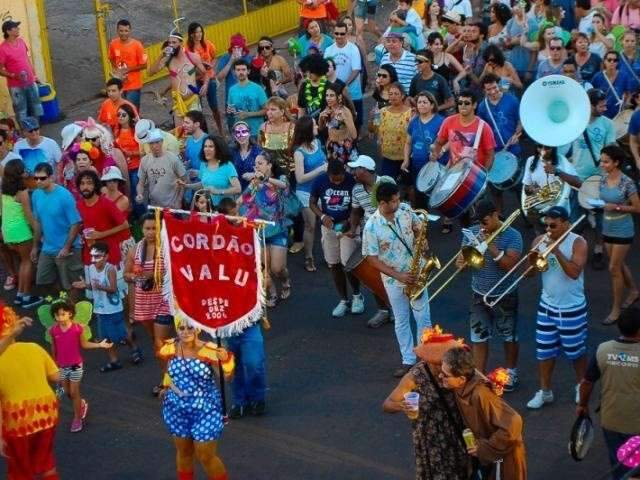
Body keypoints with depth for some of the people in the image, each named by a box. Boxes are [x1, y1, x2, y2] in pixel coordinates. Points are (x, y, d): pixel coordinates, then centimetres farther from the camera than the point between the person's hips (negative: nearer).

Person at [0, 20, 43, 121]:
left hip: (31, 82, 6)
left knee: (36, 107, 17)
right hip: (16, 86, -6)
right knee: (21, 111, 3)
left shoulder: (21, 41, 2)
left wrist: (34, 75, 15)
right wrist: (13, 76, -27)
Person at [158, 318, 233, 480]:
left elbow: (226, 375, -30)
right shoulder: (170, 348, -6)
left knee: (206, 456, 2)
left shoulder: (209, 350, -19)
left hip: (205, 410, -4)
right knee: (183, 452, 19)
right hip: (177, 409, 4)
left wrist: (225, 360, -48)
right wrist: (170, 386, -1)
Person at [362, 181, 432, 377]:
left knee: (423, 317, 9)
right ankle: (408, 360, 25)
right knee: (401, 321, 12)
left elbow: (418, 225, 9)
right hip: (394, 279, -2)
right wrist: (398, 275, -19)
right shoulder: (372, 226, -21)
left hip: (416, 273, 2)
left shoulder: (405, 209, -10)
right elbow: (372, 258, -16)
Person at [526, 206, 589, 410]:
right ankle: (545, 391, 21)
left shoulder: (577, 243, -14)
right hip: (547, 305, 4)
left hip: (572, 308, -4)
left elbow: (574, 272, -26)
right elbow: (529, 272, -3)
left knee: (575, 350, 11)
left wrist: (556, 251, -30)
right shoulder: (540, 241, -1)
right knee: (544, 350, 8)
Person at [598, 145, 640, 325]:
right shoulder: (603, 179, -1)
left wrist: (616, 207, -24)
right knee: (619, 264, 20)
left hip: (622, 230, -7)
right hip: (607, 228, 7)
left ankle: (616, 309, 8)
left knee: (614, 268, -4)